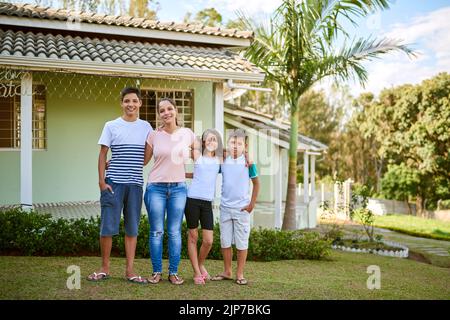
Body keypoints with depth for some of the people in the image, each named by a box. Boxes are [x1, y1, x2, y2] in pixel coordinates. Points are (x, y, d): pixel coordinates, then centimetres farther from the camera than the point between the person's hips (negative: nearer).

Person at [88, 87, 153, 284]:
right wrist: (101, 181, -6)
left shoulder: (146, 127, 8)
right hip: (113, 183, -2)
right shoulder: (111, 126, 2)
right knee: (107, 227, -2)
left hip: (135, 184, 2)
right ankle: (105, 269, 13)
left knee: (132, 229, 6)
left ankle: (130, 271, 14)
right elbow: (103, 154, 2)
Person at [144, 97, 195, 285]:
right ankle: (157, 271, 14)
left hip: (178, 187, 1)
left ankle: (173, 272, 14)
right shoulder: (154, 136, -1)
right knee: (156, 232, 3)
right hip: (156, 187, -1)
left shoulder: (187, 134, 3)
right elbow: (143, 161, 7)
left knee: (175, 232, 5)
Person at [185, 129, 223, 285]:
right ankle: (197, 272, 15)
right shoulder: (197, 155, 5)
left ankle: (201, 264, 26)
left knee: (208, 241, -1)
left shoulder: (219, 160, 10)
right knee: (193, 237, 4)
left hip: (207, 202, 2)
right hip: (193, 199, -2)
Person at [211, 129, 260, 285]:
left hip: (242, 208, -3)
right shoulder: (222, 162, 2)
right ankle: (227, 272, 23)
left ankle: (240, 274, 14)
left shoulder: (248, 163, -6)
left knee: (242, 243, 3)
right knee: (225, 241, 10)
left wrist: (252, 204, -2)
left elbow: (256, 184, 1)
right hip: (225, 207, 3)